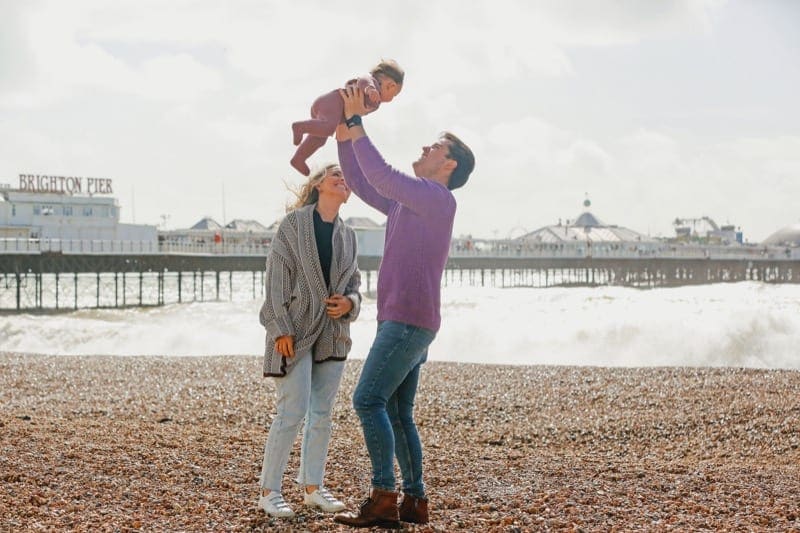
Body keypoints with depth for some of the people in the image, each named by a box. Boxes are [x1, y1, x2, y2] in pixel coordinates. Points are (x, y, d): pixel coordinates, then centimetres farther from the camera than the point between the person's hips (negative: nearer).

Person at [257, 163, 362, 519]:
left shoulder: (348, 235, 12)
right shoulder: (294, 223, -4)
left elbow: (354, 282, 17)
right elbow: (277, 275, -9)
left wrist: (350, 303, -7)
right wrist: (281, 328, -15)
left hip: (333, 332, 6)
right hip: (295, 330, -6)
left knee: (322, 413, 9)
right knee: (292, 412, -10)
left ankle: (312, 486, 20)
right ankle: (269, 491, 0)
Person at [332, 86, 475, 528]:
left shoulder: (439, 198, -9)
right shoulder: (407, 201, 20)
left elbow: (381, 174, -20)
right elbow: (363, 184, 25)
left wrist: (356, 121, -16)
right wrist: (344, 138, 12)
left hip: (409, 321, -10)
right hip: (400, 321, 10)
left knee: (368, 399, -14)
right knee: (397, 412, 8)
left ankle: (383, 497, -16)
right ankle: (415, 500, 10)